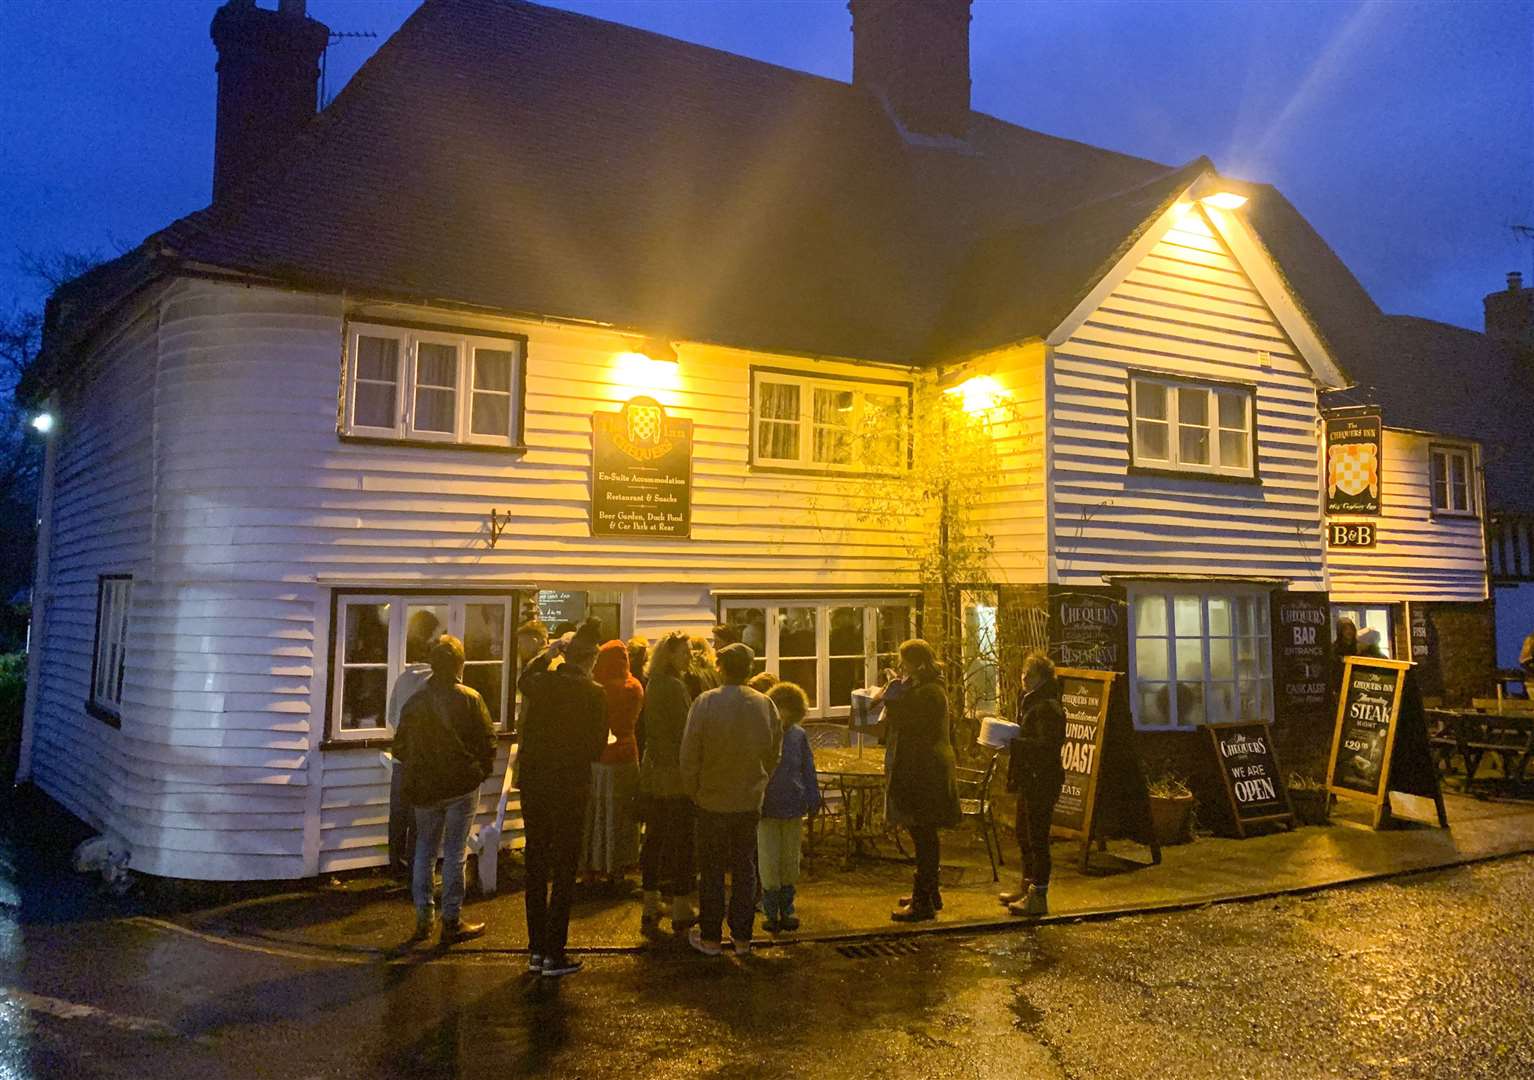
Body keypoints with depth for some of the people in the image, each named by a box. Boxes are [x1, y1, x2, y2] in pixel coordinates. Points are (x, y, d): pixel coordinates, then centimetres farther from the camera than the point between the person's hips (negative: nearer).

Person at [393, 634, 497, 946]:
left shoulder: (414, 701, 2)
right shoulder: (469, 698, -11)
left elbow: (400, 747, 8)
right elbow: (487, 740, -9)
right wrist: (482, 771, 7)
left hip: (424, 788, 4)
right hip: (461, 786, -3)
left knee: (424, 850, 15)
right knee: (455, 853, 3)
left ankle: (423, 919, 19)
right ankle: (452, 922, 8)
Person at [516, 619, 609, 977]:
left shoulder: (542, 682, -3)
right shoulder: (594, 693, -14)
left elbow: (523, 680, 23)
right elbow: (597, 747, -9)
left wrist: (548, 653, 22)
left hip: (533, 783, 4)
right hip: (570, 787, -4)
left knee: (536, 867, 15)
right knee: (564, 872, 5)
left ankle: (536, 949, 23)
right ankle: (554, 954, 8)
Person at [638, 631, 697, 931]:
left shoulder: (652, 685, 9)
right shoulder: (675, 687, -17)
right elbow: (683, 732, -17)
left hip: (652, 773, 8)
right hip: (676, 774, -8)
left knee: (654, 839, 14)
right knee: (682, 841, 2)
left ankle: (651, 906, 21)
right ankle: (682, 909, 9)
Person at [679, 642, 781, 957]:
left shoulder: (705, 702, -16)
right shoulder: (765, 704, -5)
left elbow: (688, 756, -12)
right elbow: (773, 754, 4)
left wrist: (693, 792, 2)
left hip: (712, 801, -3)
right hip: (750, 801, 3)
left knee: (712, 871, 10)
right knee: (745, 870, 14)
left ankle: (710, 937, 18)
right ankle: (742, 937, 20)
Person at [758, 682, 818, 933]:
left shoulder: (799, 735, 1)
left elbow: (808, 770, 9)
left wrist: (812, 800, 8)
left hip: (793, 808, 3)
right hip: (767, 808, -3)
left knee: (790, 861, 12)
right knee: (769, 862, 0)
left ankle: (787, 910, 25)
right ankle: (771, 913, 13)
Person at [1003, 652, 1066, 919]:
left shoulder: (1048, 707, -16)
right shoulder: (1029, 701, 15)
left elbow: (1046, 746, -24)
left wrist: (1012, 742, -25)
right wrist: (1007, 735, 10)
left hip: (1043, 780, -10)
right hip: (1028, 779, 10)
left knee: (1037, 837, -5)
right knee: (1023, 833, 18)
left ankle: (1039, 897, 1)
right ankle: (1027, 886, 31)